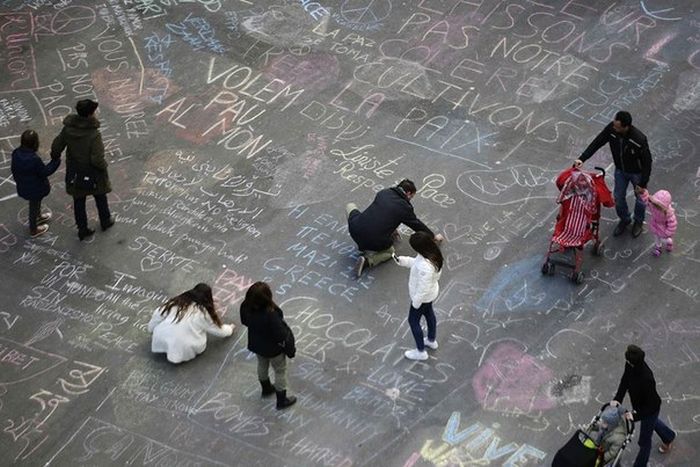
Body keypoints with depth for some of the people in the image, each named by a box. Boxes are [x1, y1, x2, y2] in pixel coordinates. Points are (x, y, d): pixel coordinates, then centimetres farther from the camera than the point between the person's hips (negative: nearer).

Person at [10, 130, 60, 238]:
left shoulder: (16, 154, -15)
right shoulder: (34, 159, -37)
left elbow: (13, 169, 1)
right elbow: (45, 172, -22)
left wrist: (18, 180, 19)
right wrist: (56, 161, -14)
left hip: (22, 187, 6)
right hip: (35, 189, -6)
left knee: (35, 204, 33)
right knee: (34, 206, 18)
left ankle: (38, 217, 60)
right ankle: (33, 230, 39)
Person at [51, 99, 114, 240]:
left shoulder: (68, 129, -16)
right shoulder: (94, 134, -31)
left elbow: (56, 148, -5)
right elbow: (97, 160, -30)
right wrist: (104, 166, -9)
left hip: (75, 174, 3)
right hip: (93, 174, -3)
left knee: (78, 201, 20)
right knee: (100, 197, 24)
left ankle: (82, 229, 33)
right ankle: (105, 221, 46)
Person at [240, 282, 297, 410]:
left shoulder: (246, 308, -26)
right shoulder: (271, 315, -43)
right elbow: (281, 334, -29)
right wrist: (290, 349, -13)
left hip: (256, 345, 6)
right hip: (273, 348, -6)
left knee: (262, 365, 33)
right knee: (280, 371, 21)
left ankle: (266, 389, 60)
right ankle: (282, 400, 40)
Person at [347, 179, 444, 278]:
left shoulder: (384, 192, 12)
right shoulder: (405, 208, -1)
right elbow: (417, 225, 13)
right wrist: (434, 237, 30)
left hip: (355, 230, 3)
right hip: (375, 243, -3)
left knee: (350, 206, 30)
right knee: (389, 251, 32)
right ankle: (368, 260, 0)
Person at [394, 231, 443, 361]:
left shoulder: (425, 267, -44)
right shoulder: (433, 253, -17)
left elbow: (423, 289, -32)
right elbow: (416, 262, 3)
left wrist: (416, 302, -17)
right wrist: (402, 260, -5)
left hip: (423, 297, -8)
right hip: (431, 292, 8)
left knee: (413, 321, 15)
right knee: (429, 313, 31)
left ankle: (420, 352, 32)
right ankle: (432, 341, 56)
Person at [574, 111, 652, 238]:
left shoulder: (639, 139, -39)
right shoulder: (611, 129, -27)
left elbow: (647, 161, -27)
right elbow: (597, 143, -15)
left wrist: (643, 183, -20)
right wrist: (582, 158, -23)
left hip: (637, 173, -4)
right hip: (620, 170, 4)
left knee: (640, 198, 20)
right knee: (618, 198, 19)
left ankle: (639, 221, 48)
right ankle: (624, 220, 48)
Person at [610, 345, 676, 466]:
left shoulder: (647, 379, -45)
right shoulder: (629, 366, -25)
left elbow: (650, 405, -33)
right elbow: (625, 381, -9)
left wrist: (636, 416, -37)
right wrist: (617, 398, -22)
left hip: (650, 409, -8)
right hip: (639, 405, 8)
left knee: (644, 441, 12)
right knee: (652, 422, 38)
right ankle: (669, 436, 67)